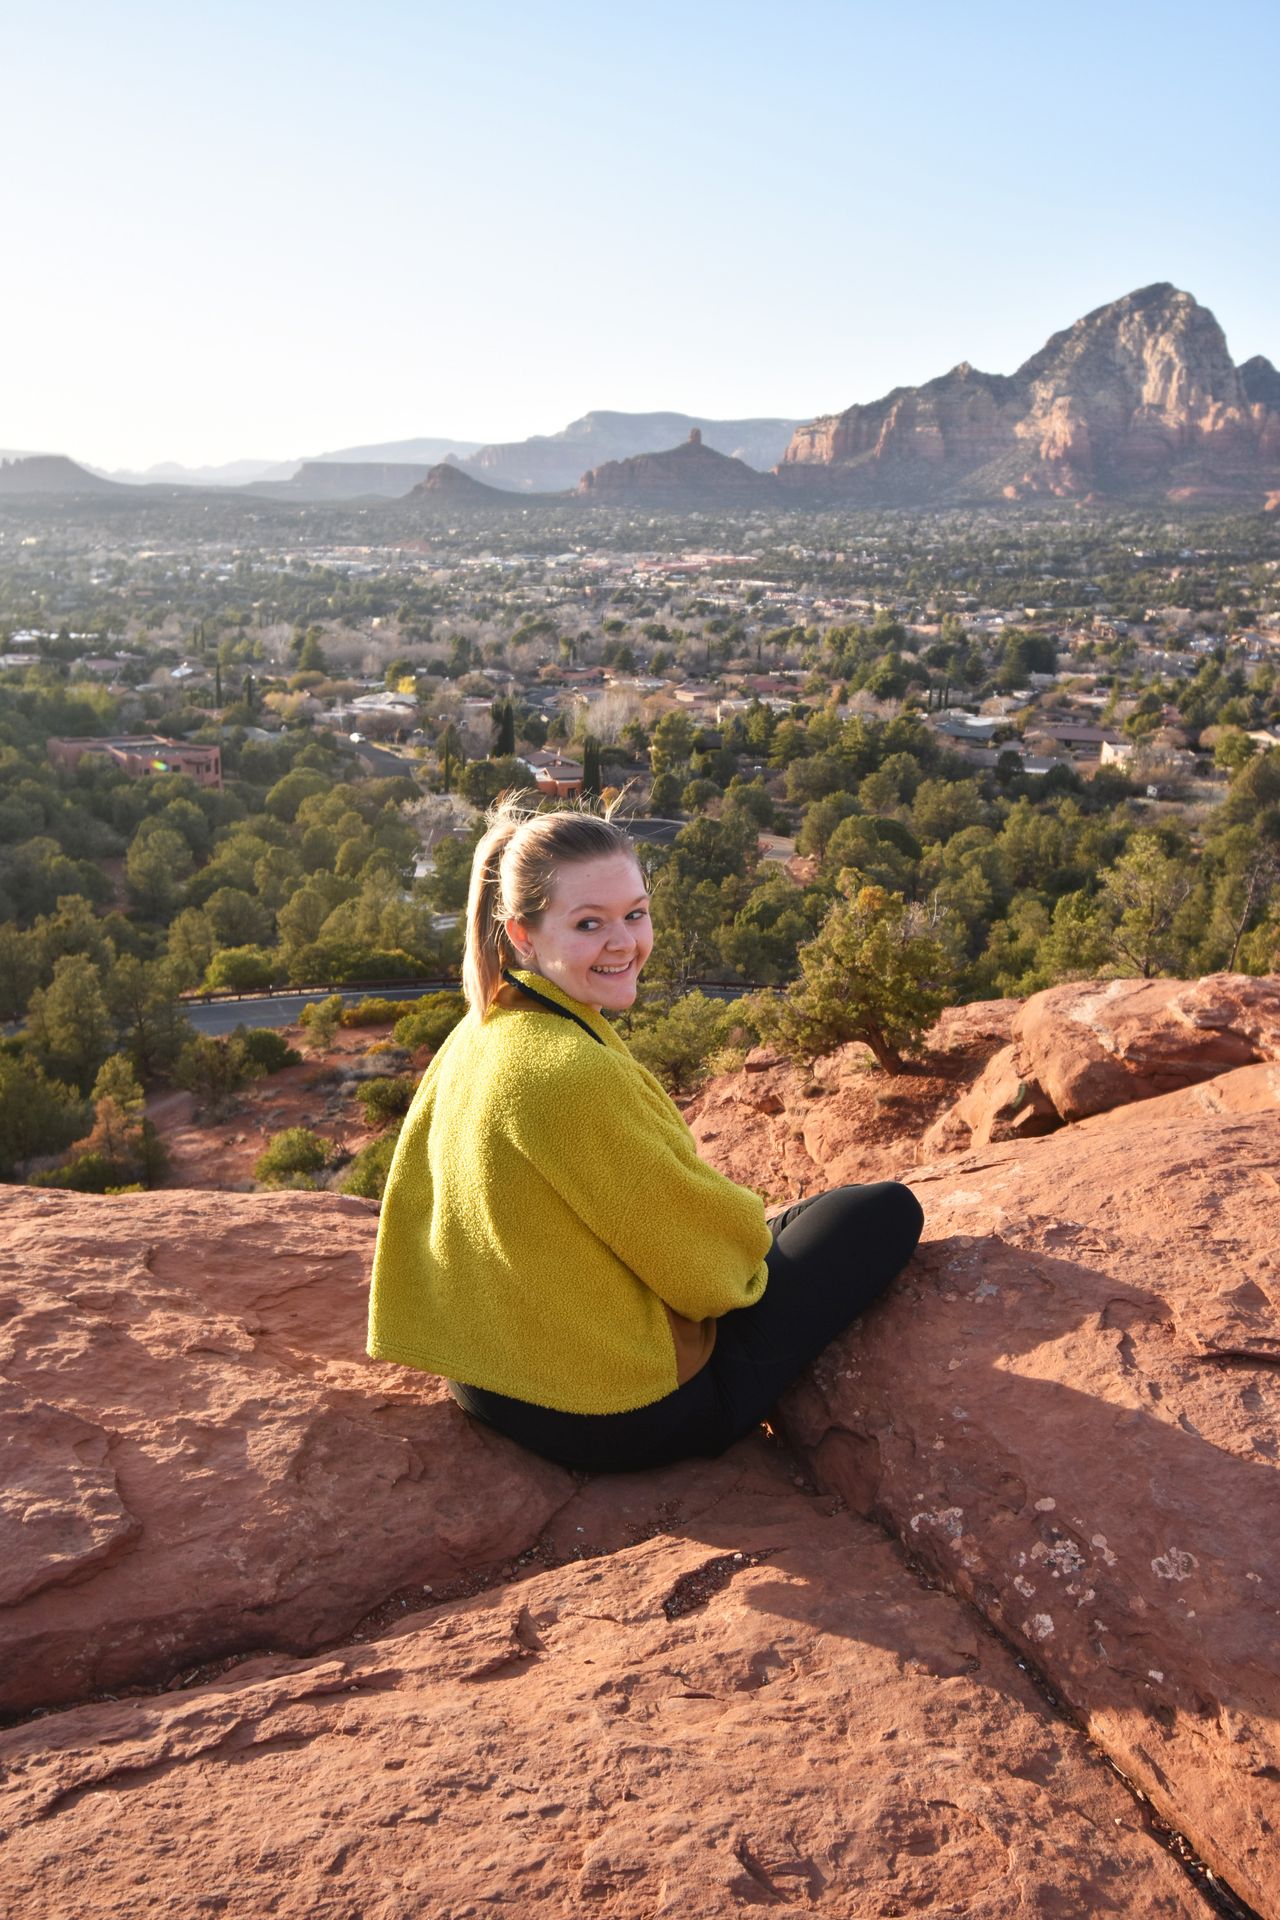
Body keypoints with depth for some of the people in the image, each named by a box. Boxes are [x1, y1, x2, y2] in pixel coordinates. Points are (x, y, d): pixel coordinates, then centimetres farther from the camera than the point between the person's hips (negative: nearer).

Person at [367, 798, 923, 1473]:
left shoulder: (475, 1035, -5)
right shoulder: (575, 1074, -33)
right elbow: (697, 1262, -22)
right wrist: (749, 1230, 2)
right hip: (618, 1421, -9)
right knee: (889, 1211, 6)